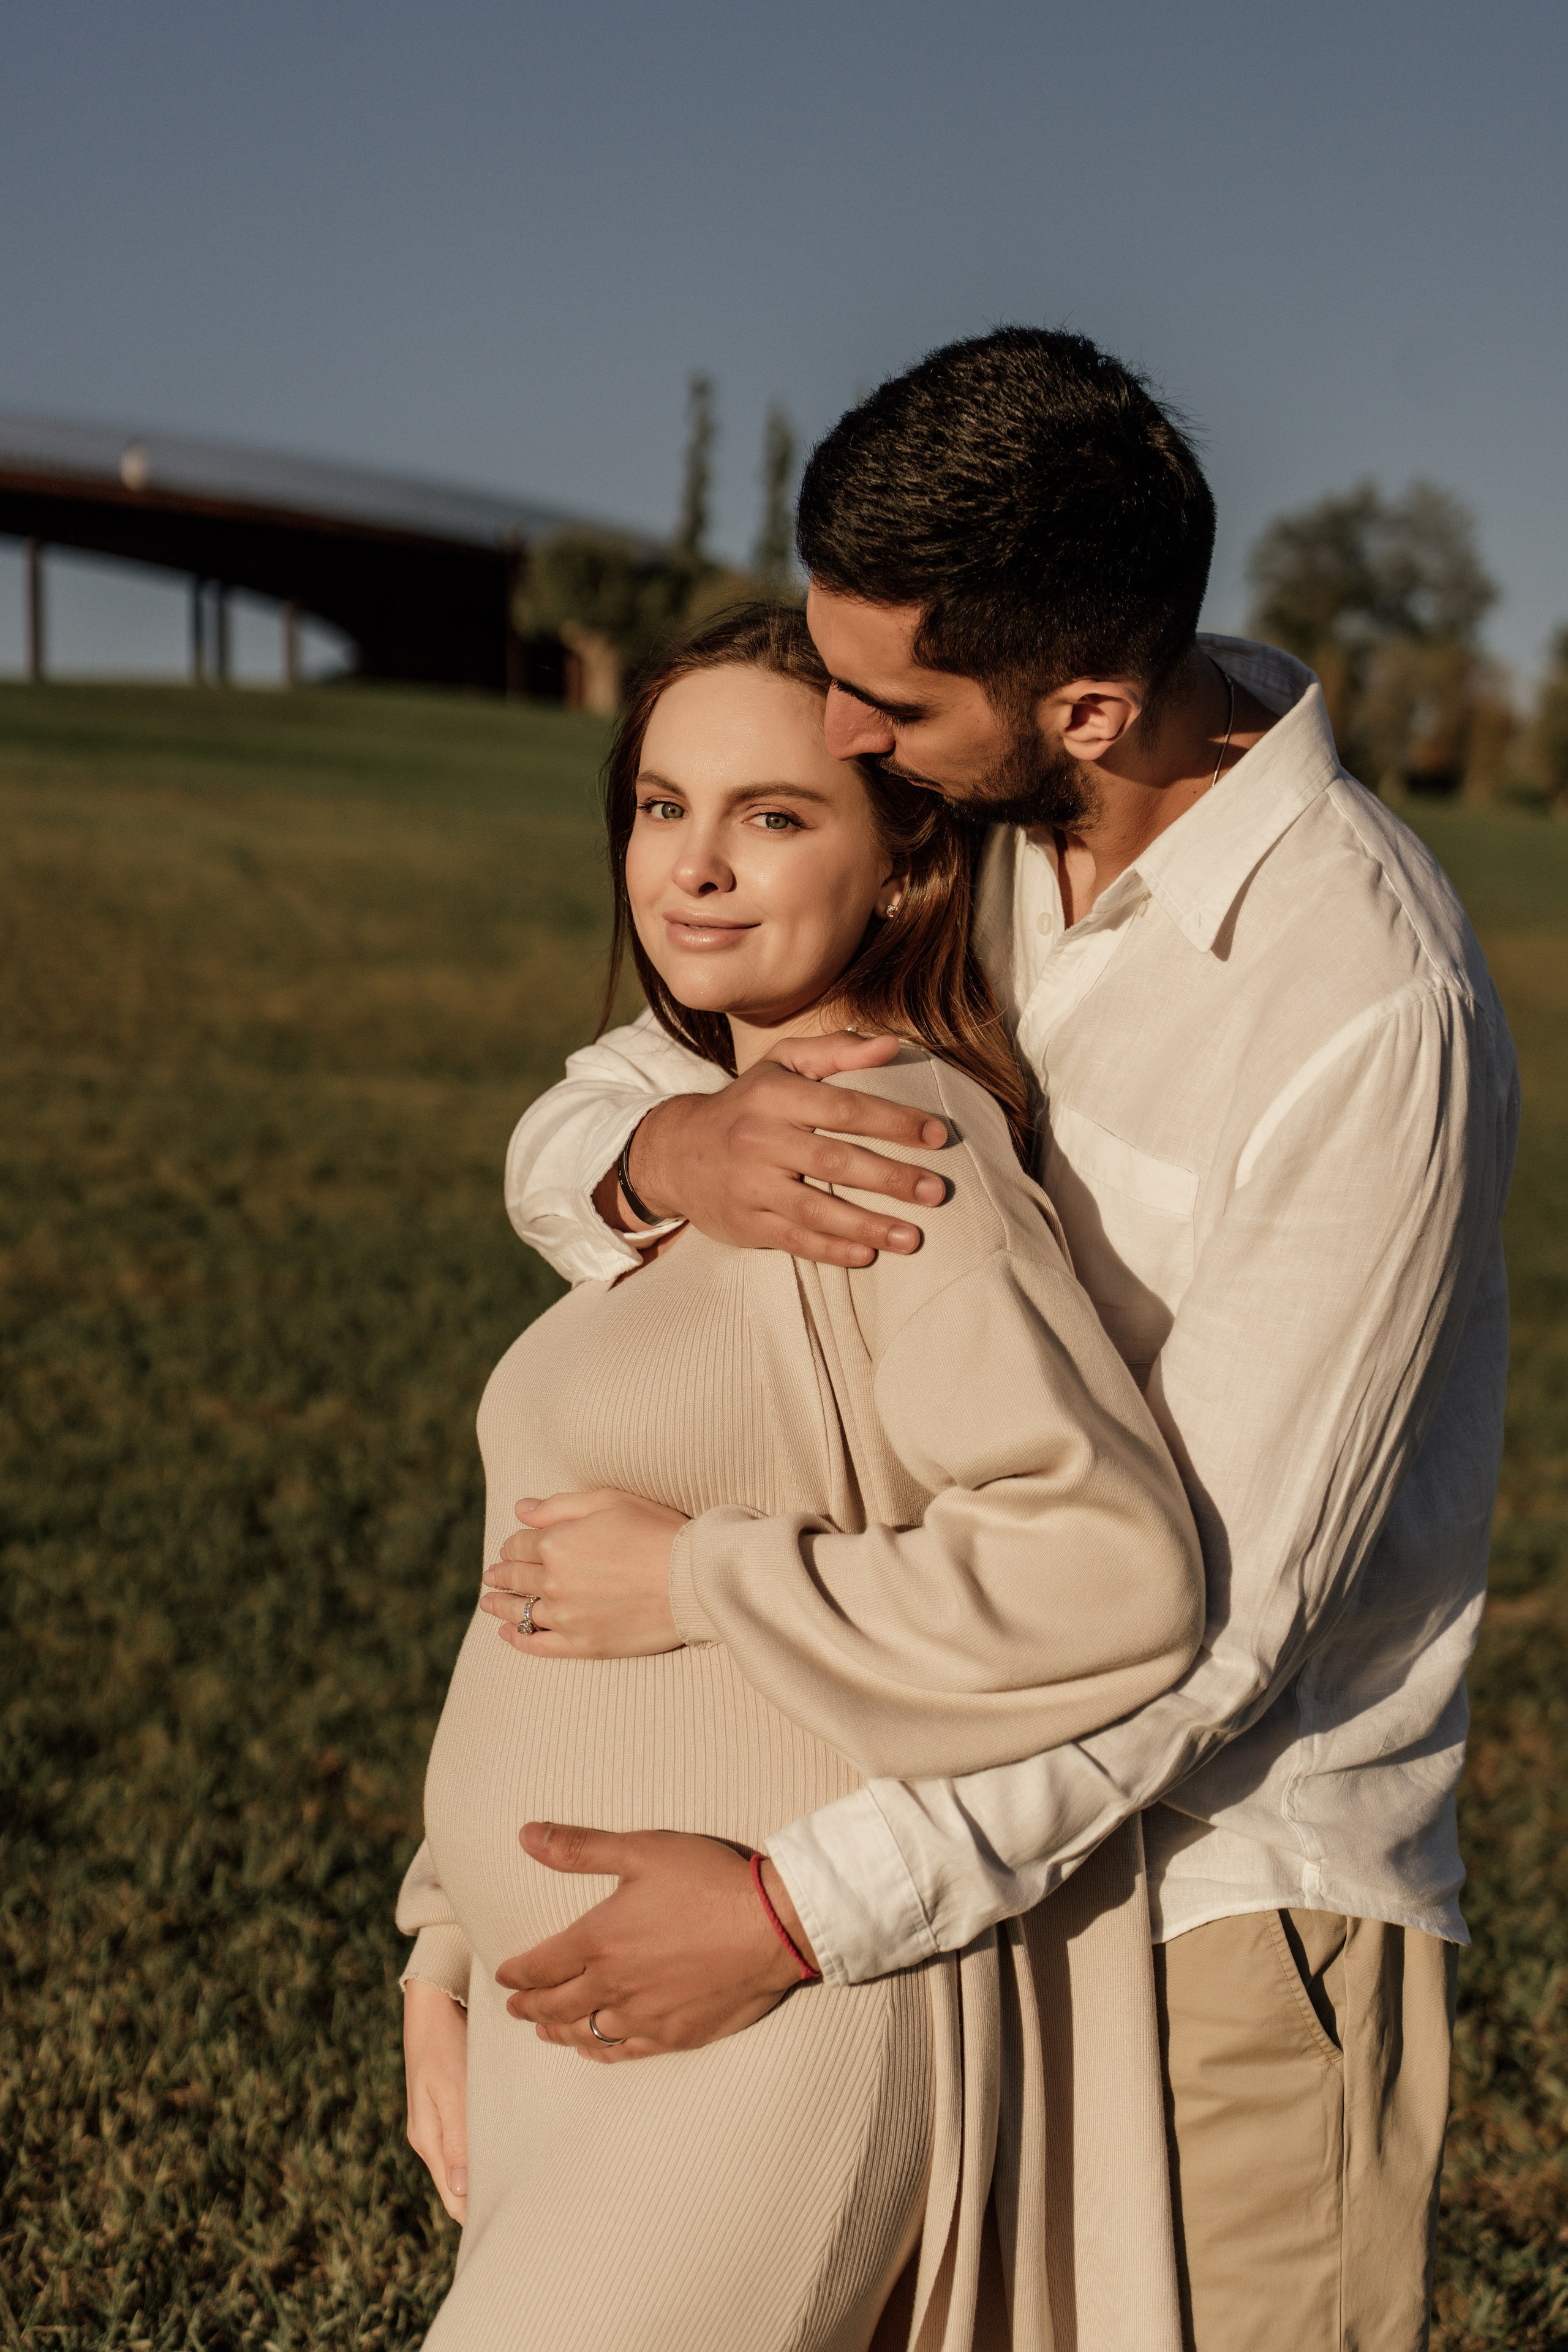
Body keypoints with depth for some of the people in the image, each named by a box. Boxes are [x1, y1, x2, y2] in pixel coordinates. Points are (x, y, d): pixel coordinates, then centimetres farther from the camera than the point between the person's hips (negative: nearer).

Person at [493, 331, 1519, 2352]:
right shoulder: (956, 839, -2)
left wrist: (805, 1911, -20)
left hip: (1232, 1883, -5)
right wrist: (666, 1151, -22)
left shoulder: (1368, 1011, -23)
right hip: (983, 1807, 6)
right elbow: (563, 1138, 3)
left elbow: (1216, 1600, -21)